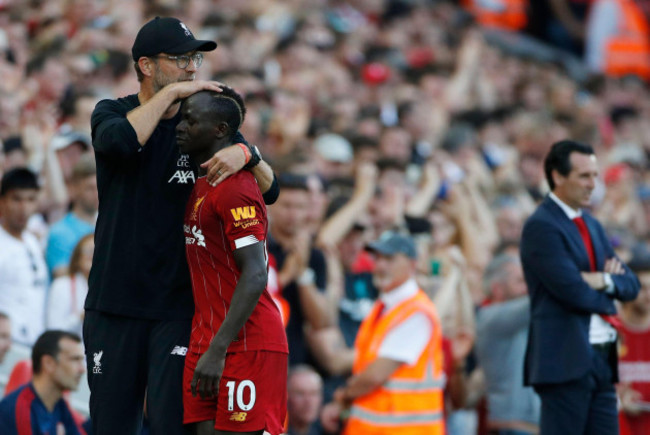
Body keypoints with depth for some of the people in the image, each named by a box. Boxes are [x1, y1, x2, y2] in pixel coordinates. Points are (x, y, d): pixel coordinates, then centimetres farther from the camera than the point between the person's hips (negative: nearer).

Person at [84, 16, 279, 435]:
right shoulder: (112, 113, 4)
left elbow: (269, 190, -2)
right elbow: (120, 140, -22)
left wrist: (246, 154, -22)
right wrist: (171, 91, -18)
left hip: (180, 303, 0)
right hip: (115, 302, 0)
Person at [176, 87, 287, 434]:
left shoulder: (236, 189, -13)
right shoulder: (201, 187, 17)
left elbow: (255, 277, -20)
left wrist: (217, 350, -24)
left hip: (246, 345, -9)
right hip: (208, 341, 9)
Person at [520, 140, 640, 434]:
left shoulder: (592, 226, 18)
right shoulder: (541, 227, -10)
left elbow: (630, 285, 13)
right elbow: (573, 291, -19)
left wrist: (605, 281, -8)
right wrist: (606, 302, 0)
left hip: (601, 361, 8)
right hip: (566, 361, -8)